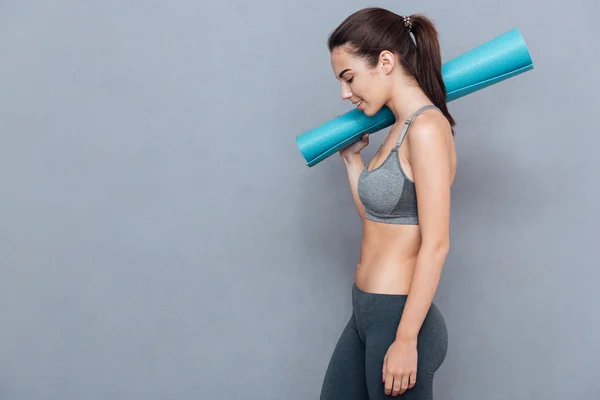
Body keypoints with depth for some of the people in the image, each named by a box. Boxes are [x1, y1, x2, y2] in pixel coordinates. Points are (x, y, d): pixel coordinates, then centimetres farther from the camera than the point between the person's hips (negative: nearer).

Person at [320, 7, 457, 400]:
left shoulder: (426, 128, -18)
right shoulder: (401, 128, 9)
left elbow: (436, 245, -21)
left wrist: (405, 340, -20)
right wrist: (352, 158, 15)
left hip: (398, 317, -9)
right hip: (367, 312, 9)